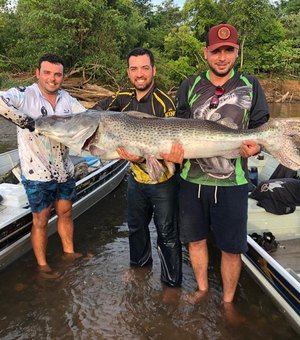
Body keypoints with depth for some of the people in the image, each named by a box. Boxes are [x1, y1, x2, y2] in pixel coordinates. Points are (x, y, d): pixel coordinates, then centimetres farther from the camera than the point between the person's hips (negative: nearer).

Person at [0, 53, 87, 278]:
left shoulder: (66, 99, 3)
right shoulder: (24, 95, -15)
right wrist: (25, 120, -31)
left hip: (64, 170, 5)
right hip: (37, 174, -5)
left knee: (66, 212, 20)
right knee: (41, 219, 11)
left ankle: (69, 251, 41)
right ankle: (42, 264, 30)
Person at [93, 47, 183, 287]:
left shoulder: (164, 103, -19)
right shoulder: (124, 98, 0)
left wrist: (142, 157, -39)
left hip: (163, 180, -6)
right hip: (136, 178, 7)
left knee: (167, 232, 6)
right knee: (136, 225, 24)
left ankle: (172, 282, 25)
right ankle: (139, 263, 49)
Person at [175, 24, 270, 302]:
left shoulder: (250, 86, 3)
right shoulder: (189, 86, 5)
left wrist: (255, 147, -18)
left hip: (232, 182, -1)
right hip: (192, 179, 2)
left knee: (231, 247, 7)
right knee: (195, 239, 15)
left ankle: (228, 301, 31)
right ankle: (202, 288, 40)